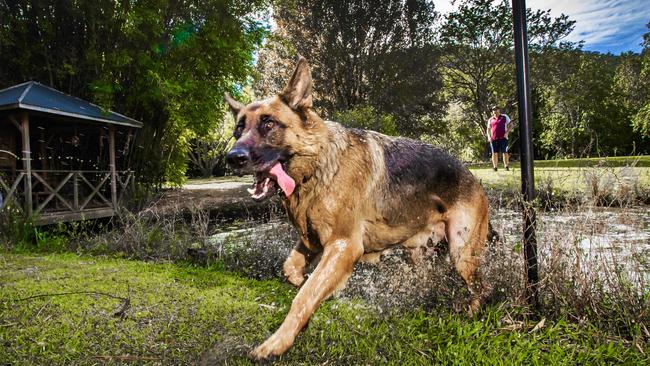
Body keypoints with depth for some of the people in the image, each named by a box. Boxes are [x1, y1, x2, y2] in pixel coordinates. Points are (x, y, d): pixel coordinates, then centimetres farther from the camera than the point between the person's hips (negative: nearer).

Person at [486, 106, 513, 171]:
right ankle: (495, 167, 4)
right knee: (494, 153, 0)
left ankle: (506, 166, -1)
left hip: (503, 138, -2)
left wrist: (507, 132, -7)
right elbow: (488, 129, 19)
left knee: (505, 152, -6)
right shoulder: (490, 119, 14)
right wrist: (489, 136, 3)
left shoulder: (505, 117, 9)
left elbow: (511, 125, 8)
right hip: (493, 139, 2)